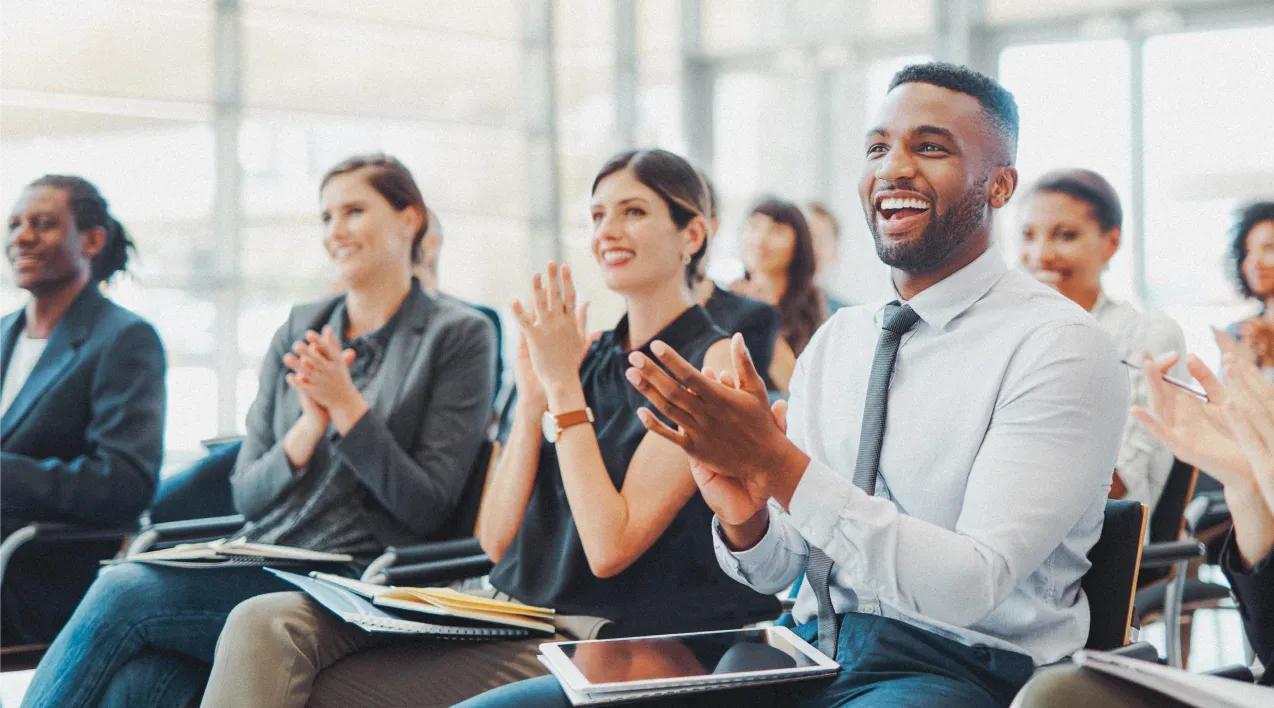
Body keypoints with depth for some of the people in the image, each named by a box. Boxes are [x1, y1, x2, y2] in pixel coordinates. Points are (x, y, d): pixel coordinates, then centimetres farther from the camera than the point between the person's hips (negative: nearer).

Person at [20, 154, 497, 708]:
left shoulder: (458, 335, 2)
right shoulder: (299, 329, 17)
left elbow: (428, 510, -4)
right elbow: (247, 495, 13)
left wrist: (346, 404, -11)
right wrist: (310, 424, -6)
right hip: (258, 567, 4)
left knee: (122, 591, -23)